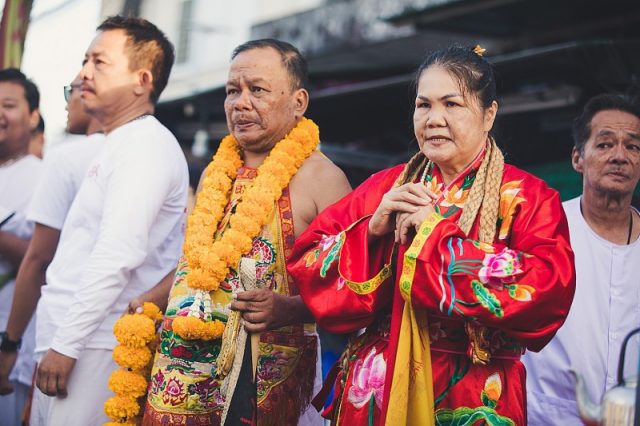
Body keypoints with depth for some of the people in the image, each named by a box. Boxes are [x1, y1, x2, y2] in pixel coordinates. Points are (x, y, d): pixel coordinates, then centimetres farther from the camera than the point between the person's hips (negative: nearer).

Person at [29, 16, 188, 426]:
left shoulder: (146, 145, -11)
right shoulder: (122, 145, 20)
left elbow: (117, 257, -21)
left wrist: (66, 344, -20)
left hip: (96, 348, -9)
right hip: (69, 340, 9)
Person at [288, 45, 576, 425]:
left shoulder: (528, 198, -6)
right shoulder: (385, 188, 5)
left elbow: (551, 290, -23)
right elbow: (304, 264, 1)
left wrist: (436, 234, -18)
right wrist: (370, 230, -16)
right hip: (373, 392, 3)